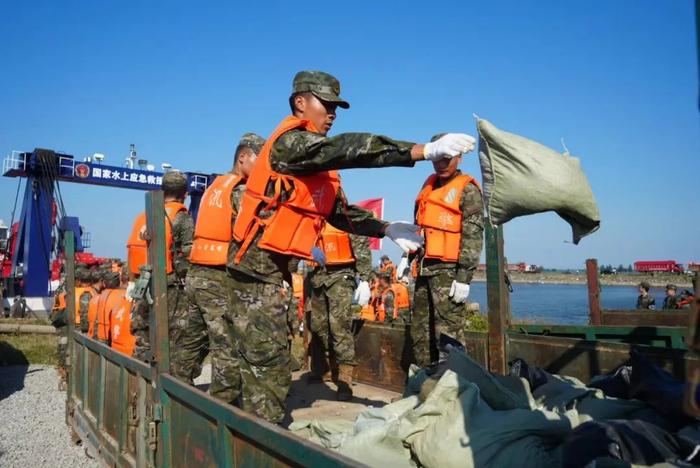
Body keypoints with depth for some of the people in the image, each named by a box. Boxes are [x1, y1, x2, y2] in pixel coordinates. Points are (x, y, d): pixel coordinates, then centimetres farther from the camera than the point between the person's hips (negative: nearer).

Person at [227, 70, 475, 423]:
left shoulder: (319, 163, 15)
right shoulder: (289, 140, -15)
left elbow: (340, 211, 15)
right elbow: (347, 148, -30)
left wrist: (386, 229, 1)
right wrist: (424, 151, -35)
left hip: (276, 265, 10)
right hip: (259, 262, -10)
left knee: (260, 355, 16)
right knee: (269, 359, -7)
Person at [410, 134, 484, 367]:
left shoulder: (467, 190, -5)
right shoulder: (429, 186, 18)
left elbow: (473, 236, -12)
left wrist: (464, 278, -17)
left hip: (448, 269, -8)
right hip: (425, 268, 8)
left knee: (448, 334, -9)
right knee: (420, 331, 12)